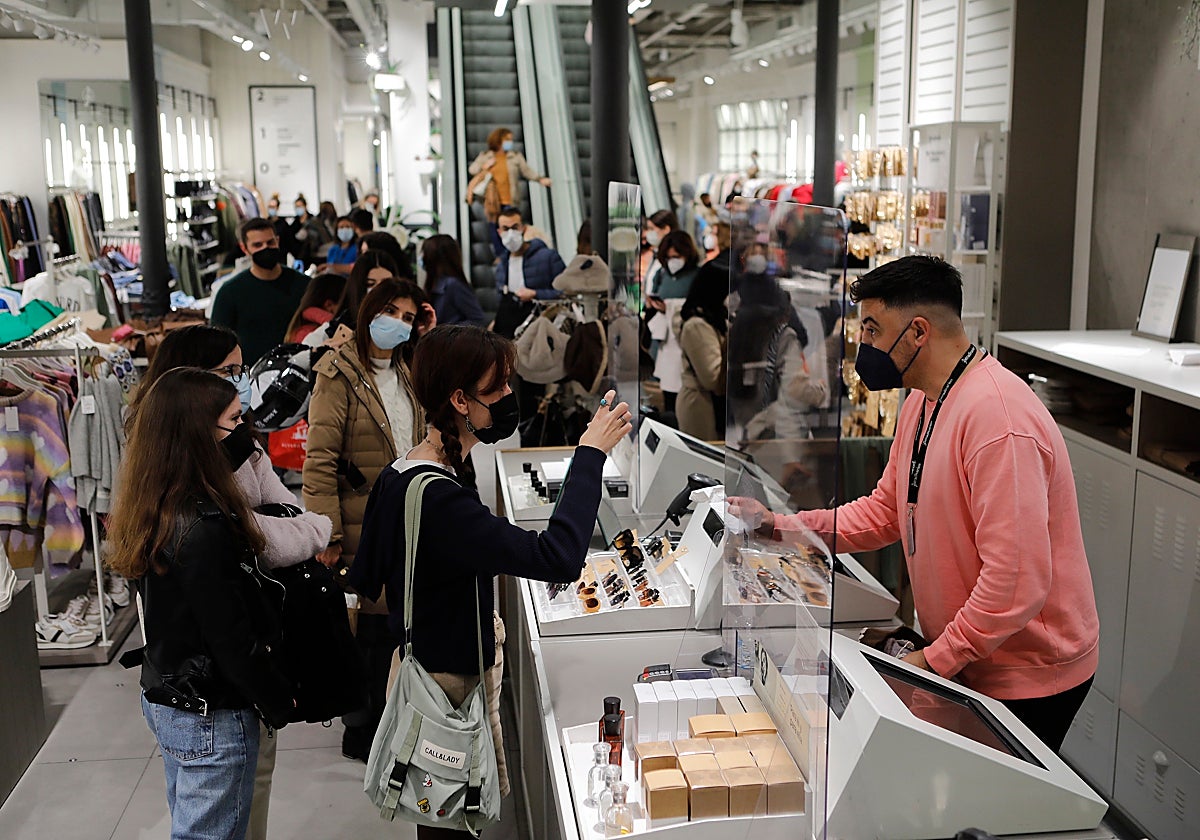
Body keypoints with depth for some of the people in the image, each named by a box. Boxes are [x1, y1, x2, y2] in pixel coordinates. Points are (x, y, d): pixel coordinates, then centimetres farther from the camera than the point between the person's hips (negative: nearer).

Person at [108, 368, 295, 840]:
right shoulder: (204, 529, -28)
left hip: (162, 698, 9)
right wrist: (279, 703, -10)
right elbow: (232, 640, -22)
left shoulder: (155, 513, -1)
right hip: (211, 720, -8)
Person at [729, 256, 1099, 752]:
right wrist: (779, 526, 1)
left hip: (1028, 678, -9)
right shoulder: (922, 403, 6)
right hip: (967, 662, 9)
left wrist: (933, 661, -24)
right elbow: (885, 510, 12)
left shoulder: (999, 418, -27)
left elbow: (1016, 581, -31)